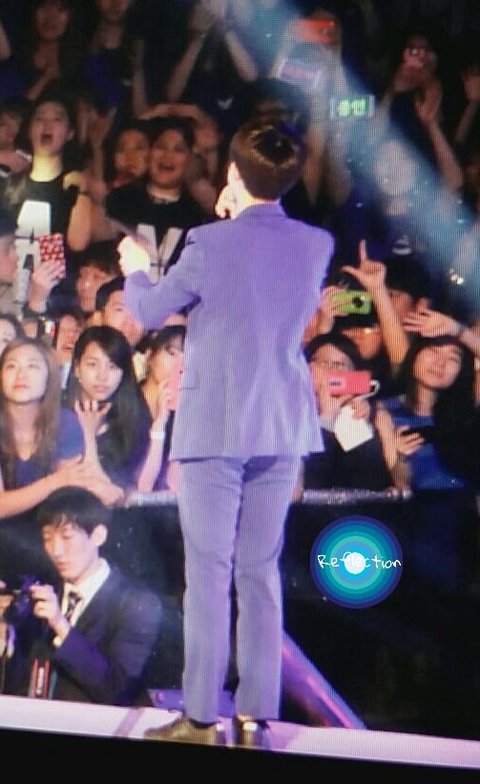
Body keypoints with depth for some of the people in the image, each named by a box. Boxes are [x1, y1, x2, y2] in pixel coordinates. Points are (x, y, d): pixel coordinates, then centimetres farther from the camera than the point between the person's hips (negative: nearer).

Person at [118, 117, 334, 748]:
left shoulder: (211, 244, -12)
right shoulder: (317, 245, 2)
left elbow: (149, 310, 0)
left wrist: (135, 270, 23)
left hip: (214, 426, -5)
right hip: (283, 428, 5)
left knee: (208, 572, -1)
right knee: (261, 572, 9)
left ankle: (202, 716, 1)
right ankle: (256, 716, 10)